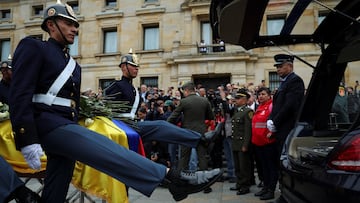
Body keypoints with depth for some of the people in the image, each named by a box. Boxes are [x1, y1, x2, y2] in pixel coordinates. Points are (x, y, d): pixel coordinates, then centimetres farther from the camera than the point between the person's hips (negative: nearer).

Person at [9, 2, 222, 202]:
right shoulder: (33, 47, -1)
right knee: (107, 151, -25)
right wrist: (27, 140, -21)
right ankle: (173, 177, -32)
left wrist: (74, 131, 19)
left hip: (65, 124, 9)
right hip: (47, 123, -9)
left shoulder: (73, 65, 22)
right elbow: (20, 95, -13)